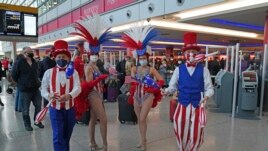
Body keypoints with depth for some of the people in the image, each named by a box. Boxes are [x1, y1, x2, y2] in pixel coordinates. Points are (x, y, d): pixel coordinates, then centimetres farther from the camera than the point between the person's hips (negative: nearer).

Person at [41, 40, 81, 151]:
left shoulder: (73, 72, 1)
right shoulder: (49, 72, 2)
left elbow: (78, 88, -13)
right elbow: (43, 89, 0)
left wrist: (69, 95, -34)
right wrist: (48, 96, -24)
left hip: (70, 109, 1)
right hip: (55, 109, -1)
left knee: (66, 137, 18)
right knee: (58, 137, -6)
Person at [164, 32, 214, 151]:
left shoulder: (203, 70, 0)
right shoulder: (179, 69, 2)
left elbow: (209, 88, -1)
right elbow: (172, 86, 3)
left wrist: (206, 97, -21)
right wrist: (166, 91, -18)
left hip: (197, 106, 0)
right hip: (182, 106, 1)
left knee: (196, 134, 7)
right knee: (181, 132, 12)